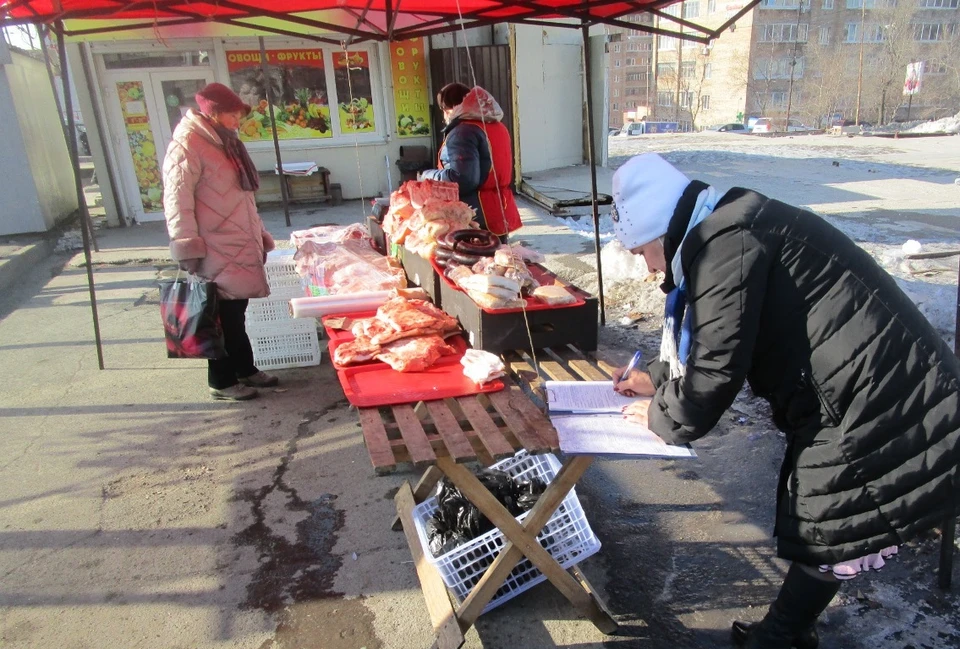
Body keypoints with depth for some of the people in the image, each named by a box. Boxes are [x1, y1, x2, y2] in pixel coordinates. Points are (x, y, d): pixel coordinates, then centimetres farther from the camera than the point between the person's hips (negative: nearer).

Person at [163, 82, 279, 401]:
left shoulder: (222, 143, 19)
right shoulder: (187, 146, -12)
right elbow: (177, 200, -17)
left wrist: (260, 236, 23)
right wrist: (188, 249, -21)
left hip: (240, 248, 9)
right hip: (216, 254, -9)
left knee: (236, 314, 16)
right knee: (225, 318, -1)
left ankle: (246, 369, 27)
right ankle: (222, 382, 11)